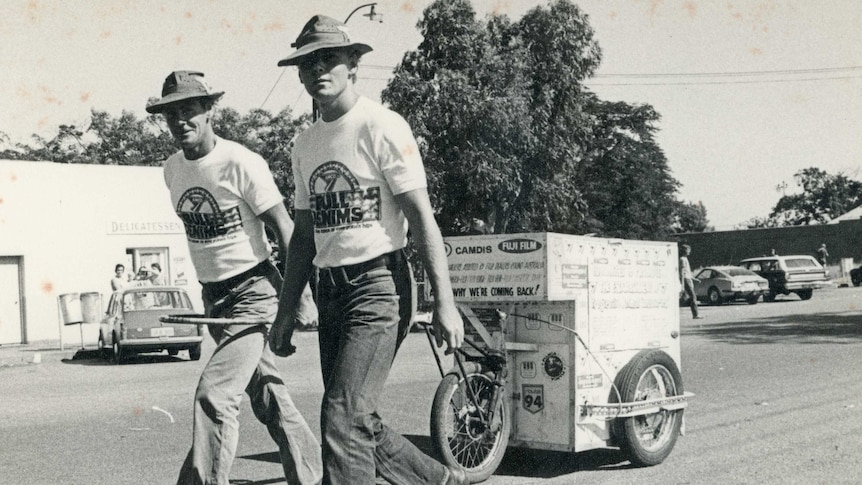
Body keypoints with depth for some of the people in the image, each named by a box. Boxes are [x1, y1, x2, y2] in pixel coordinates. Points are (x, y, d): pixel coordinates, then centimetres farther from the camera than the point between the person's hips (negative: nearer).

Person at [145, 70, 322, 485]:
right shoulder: (172, 169, 7)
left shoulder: (240, 163, -15)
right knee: (269, 397, 14)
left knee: (214, 395, -17)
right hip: (213, 296, 7)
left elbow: (285, 229, -14)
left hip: (253, 292, -7)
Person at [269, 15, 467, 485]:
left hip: (378, 285, -7)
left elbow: (421, 217, -10)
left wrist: (444, 302, -16)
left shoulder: (381, 126, -6)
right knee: (362, 424, 12)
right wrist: (285, 314, 18)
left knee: (344, 418, -13)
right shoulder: (305, 144, 14)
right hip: (329, 292, 8)